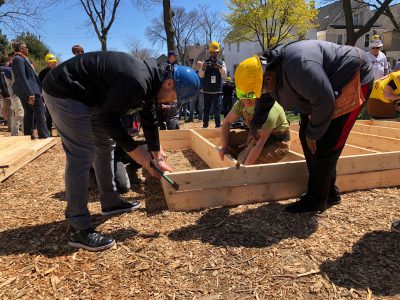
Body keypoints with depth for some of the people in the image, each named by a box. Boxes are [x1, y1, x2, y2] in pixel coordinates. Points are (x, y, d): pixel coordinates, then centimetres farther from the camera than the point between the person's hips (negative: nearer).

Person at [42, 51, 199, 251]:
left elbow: (150, 120, 13)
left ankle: (110, 202, 25)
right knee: (82, 155, -15)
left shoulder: (150, 82, 5)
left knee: (105, 145, 12)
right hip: (64, 92, -11)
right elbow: (107, 118, -26)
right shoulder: (138, 82, -28)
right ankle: (78, 230, -9)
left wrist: (157, 157, 16)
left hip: (87, 95, 11)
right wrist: (133, 149, -18)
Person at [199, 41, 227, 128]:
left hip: (217, 90, -1)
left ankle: (218, 126, 1)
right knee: (206, 109, 7)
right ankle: (205, 125, 17)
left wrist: (220, 68, -23)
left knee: (217, 110, -4)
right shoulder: (205, 62, 5)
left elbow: (224, 75, -4)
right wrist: (203, 68, -23)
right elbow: (201, 75, -3)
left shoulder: (221, 62, 6)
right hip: (207, 90, 1)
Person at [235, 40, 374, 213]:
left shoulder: (298, 67, -38)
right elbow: (264, 100, 13)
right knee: (305, 136, 5)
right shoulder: (269, 67, -6)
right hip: (327, 83, 9)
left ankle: (316, 200, -1)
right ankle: (329, 193, 16)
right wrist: (254, 125, 15)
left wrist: (313, 133, -20)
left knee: (325, 143, -14)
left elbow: (324, 102, -33)